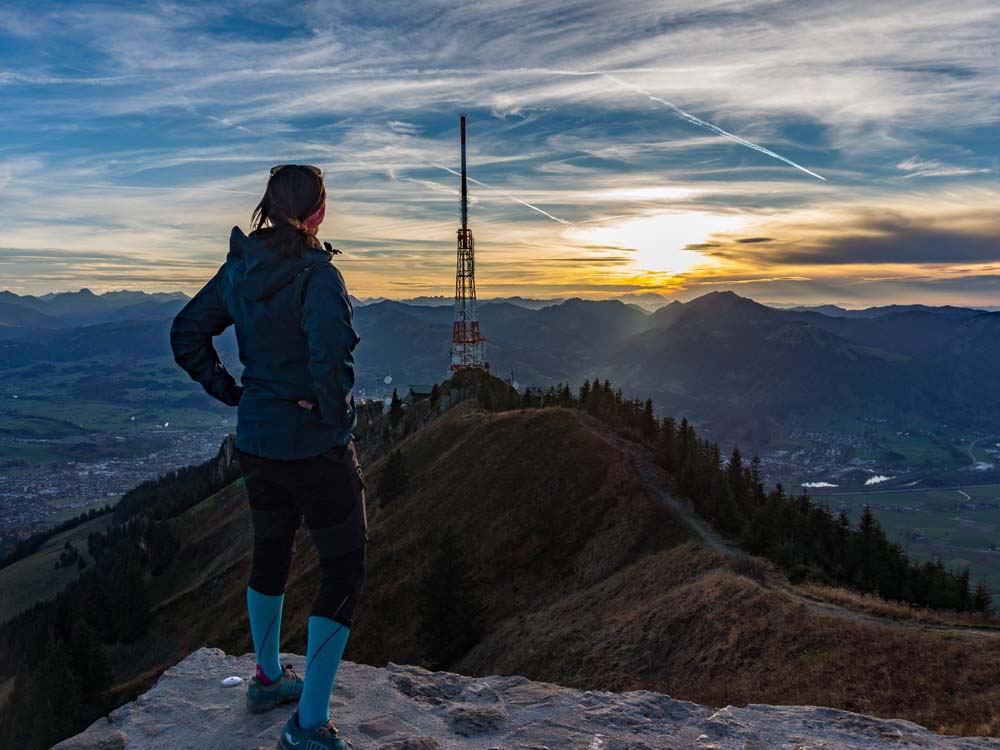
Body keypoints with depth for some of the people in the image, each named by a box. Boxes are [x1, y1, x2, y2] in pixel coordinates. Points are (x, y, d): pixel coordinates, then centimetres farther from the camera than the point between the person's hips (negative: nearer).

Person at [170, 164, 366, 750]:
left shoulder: (240, 268, 3)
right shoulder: (318, 274, -20)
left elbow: (187, 334, 9)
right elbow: (331, 358, -35)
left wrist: (231, 392, 9)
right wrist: (334, 414, -18)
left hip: (255, 440, 8)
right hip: (315, 448, -7)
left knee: (271, 555, 24)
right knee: (344, 572, 5)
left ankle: (268, 679, 44)